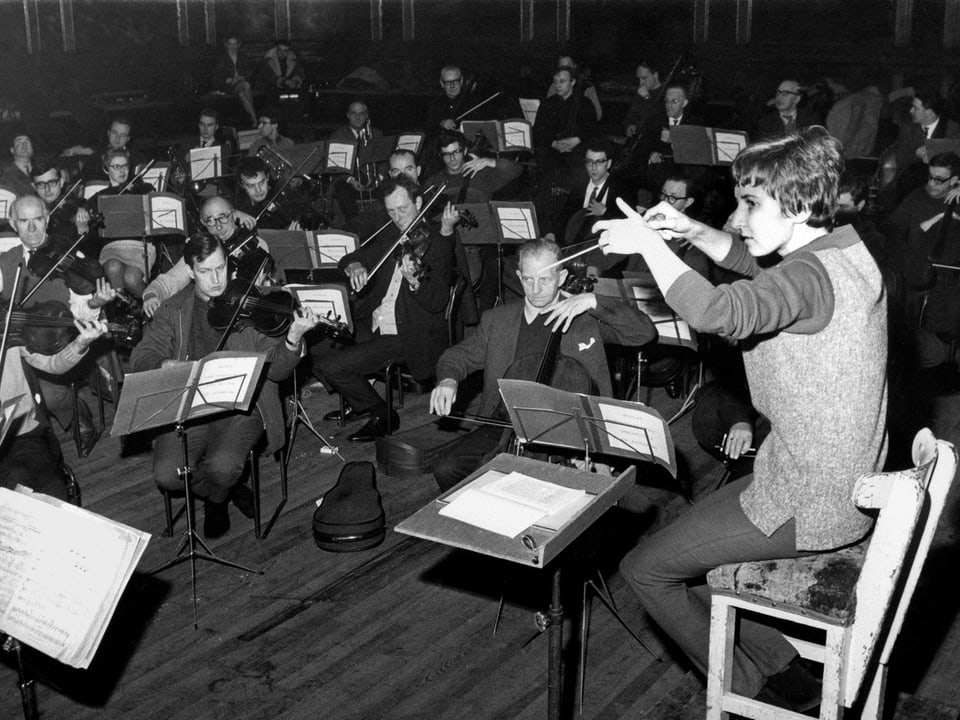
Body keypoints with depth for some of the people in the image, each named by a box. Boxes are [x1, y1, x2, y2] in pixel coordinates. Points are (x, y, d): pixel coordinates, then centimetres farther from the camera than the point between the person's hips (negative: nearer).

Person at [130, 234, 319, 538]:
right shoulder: (173, 311, 9)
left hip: (241, 406, -2)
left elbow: (275, 369, -4)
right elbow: (141, 358, 2)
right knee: (167, 475, -20)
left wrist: (293, 339, -26)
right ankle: (229, 489, 12)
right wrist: (165, 365, -22)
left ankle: (217, 499, 11)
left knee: (222, 467, -28)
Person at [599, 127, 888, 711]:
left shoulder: (810, 274, -26)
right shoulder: (845, 248, 5)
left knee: (646, 570, 3)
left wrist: (649, 243, -29)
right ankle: (782, 668, 26)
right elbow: (748, 259, 20)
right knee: (688, 542, 25)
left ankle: (754, 689, 16)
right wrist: (692, 230, 2)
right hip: (845, 488, 10)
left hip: (806, 510, -10)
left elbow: (716, 313, -44)